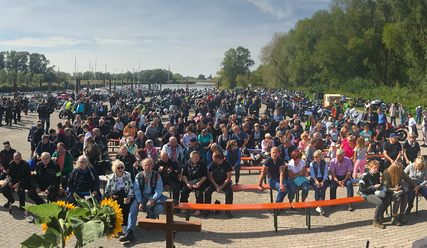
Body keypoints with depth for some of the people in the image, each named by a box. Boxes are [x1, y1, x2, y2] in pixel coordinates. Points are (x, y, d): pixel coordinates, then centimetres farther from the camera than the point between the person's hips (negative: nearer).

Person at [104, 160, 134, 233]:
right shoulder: (111, 177, 9)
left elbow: (131, 187, 3)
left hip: (125, 196, 0)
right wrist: (112, 196, -11)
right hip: (114, 197, 0)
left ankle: (125, 225, -24)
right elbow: (106, 191, 10)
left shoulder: (127, 175, 10)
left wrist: (129, 197, -14)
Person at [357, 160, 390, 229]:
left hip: (375, 192, 7)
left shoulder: (377, 174, 5)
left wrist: (380, 186, 1)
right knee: (380, 203, -29)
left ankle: (380, 215, 12)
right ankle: (376, 221, -10)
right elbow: (361, 189, -19)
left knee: (387, 200, -16)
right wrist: (374, 187, -20)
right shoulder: (365, 176, -17)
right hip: (366, 194, -7)